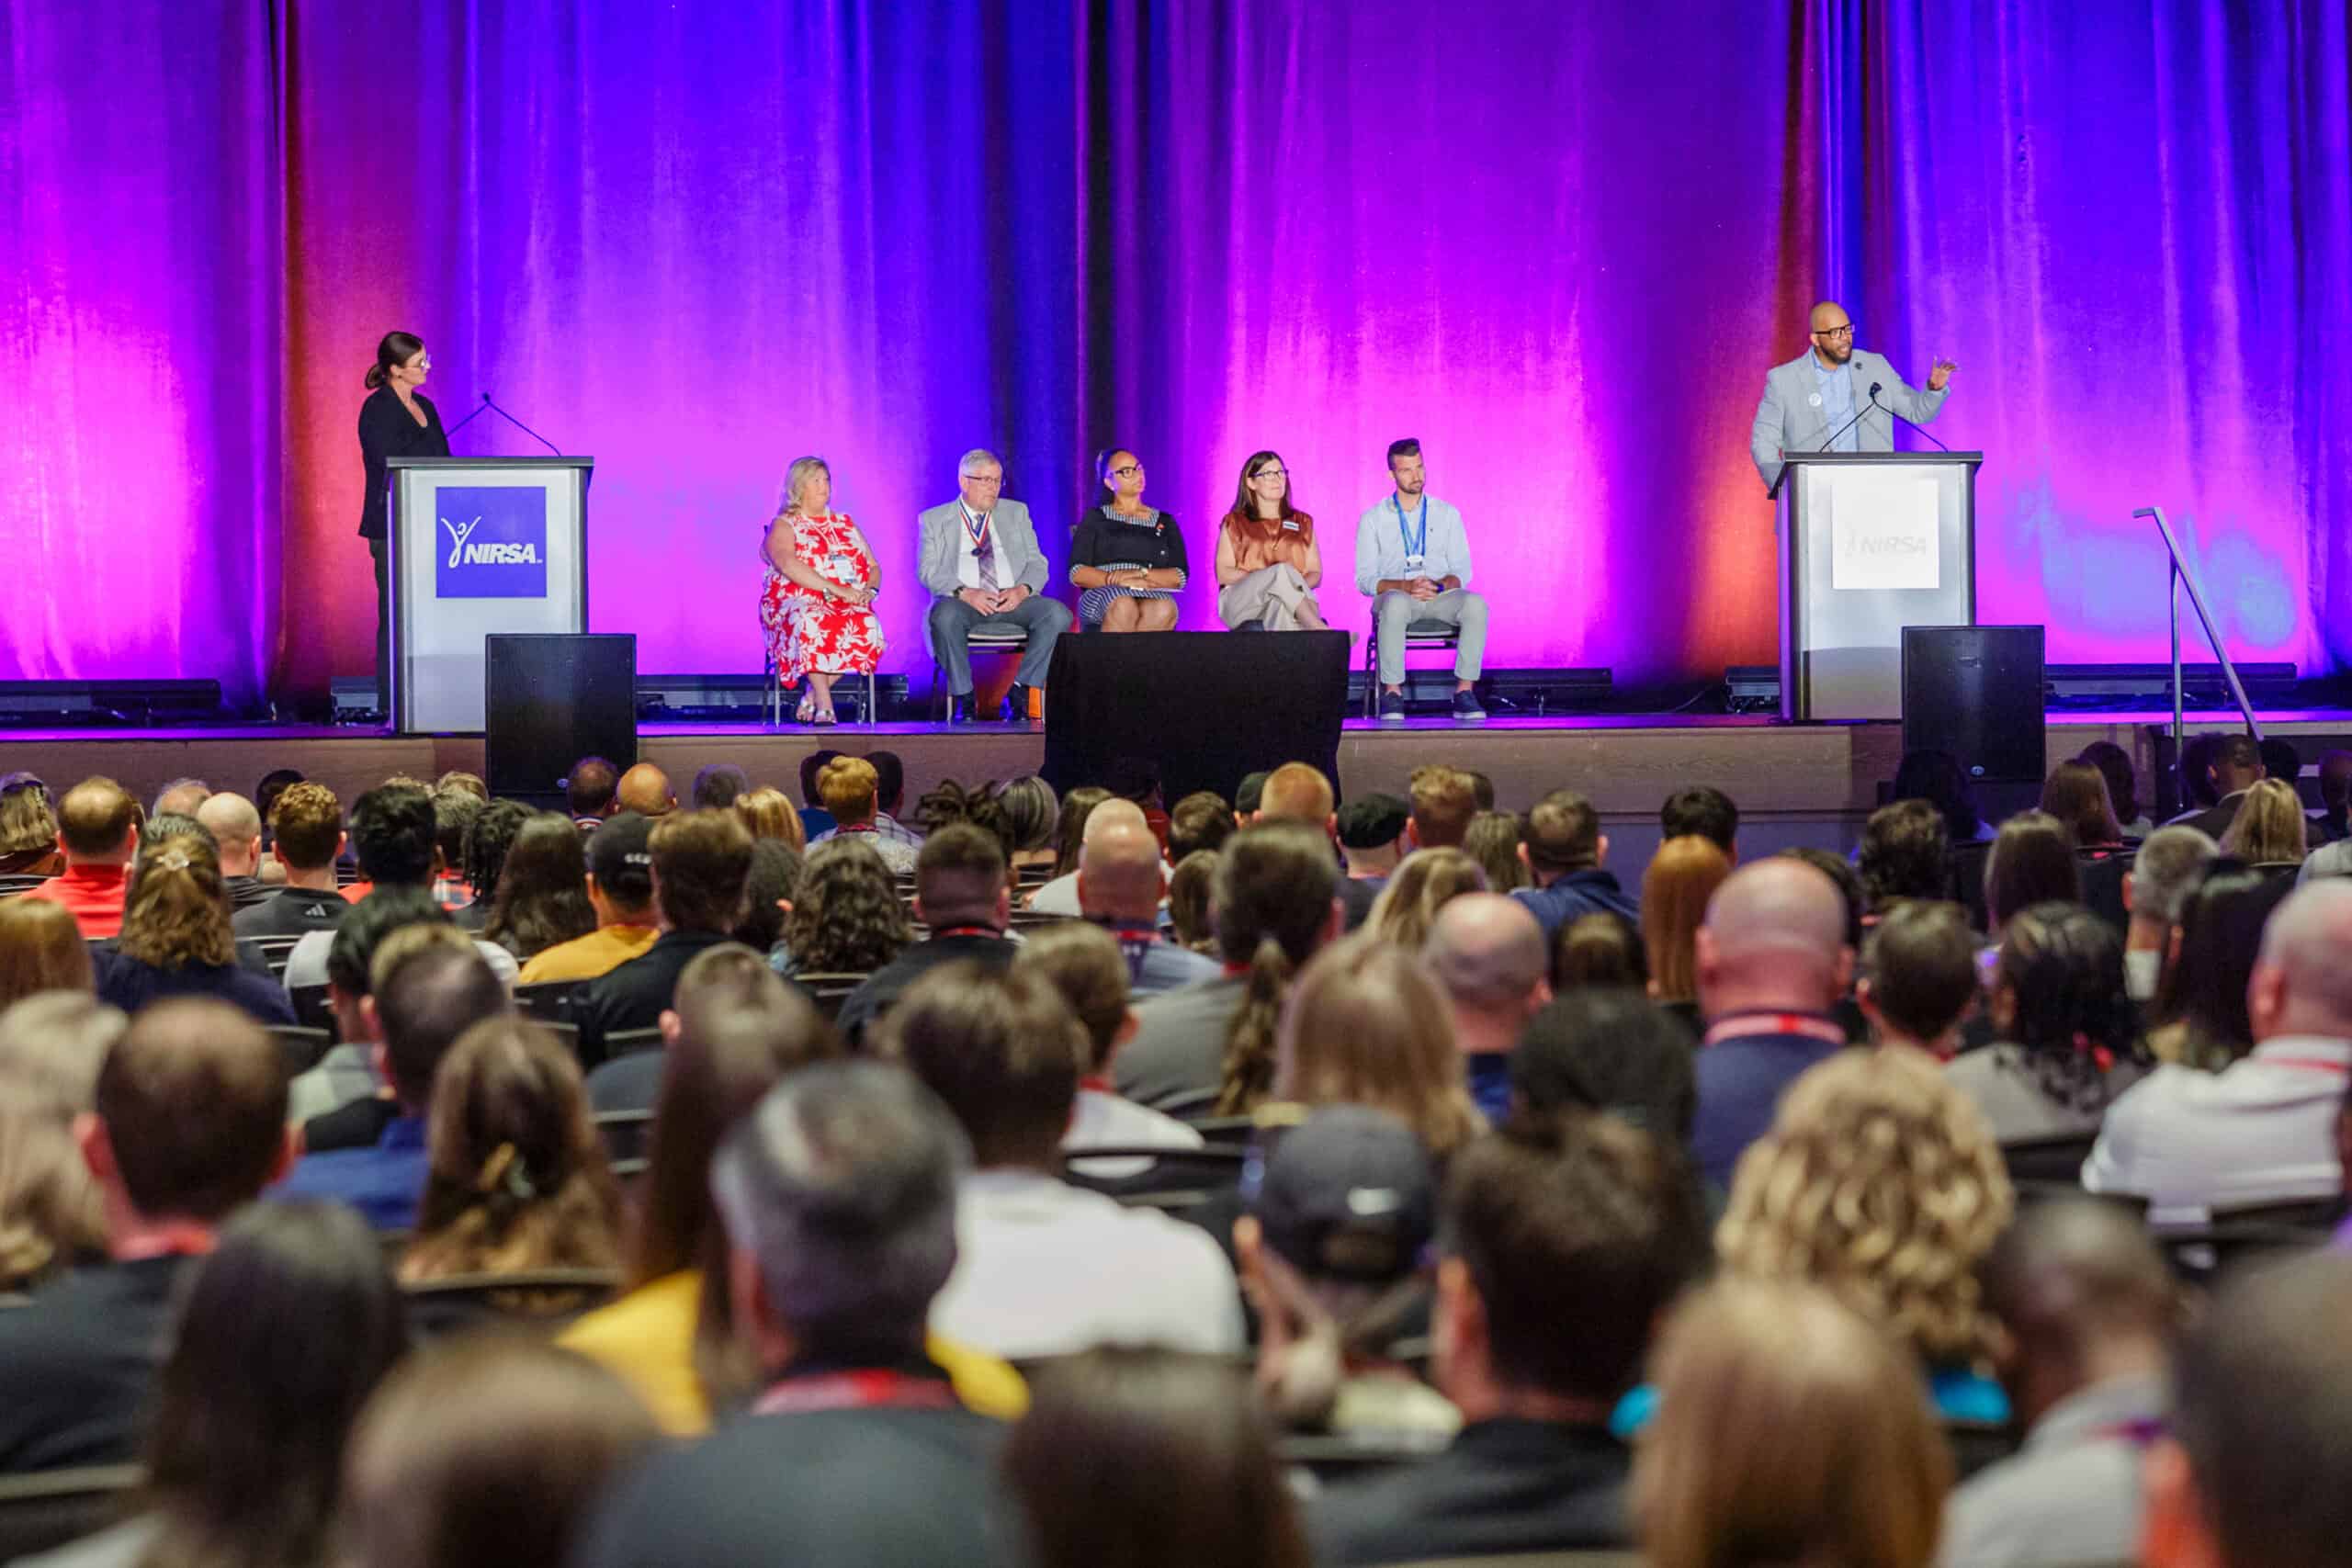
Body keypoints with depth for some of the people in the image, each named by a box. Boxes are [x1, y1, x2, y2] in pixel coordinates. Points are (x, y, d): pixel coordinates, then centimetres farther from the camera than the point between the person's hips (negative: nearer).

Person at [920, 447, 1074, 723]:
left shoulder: (1016, 513, 21)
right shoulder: (934, 520, 13)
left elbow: (1037, 563, 13)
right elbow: (930, 571, 0)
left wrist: (1022, 590, -11)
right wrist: (964, 592, -20)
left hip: (1012, 600, 2)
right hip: (963, 602, -2)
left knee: (1058, 614, -28)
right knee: (945, 615, -38)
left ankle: (1020, 692, -18)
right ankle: (963, 698, -23)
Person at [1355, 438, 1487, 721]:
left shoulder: (1447, 515, 15)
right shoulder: (1372, 519, 10)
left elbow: (1462, 572, 9)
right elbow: (1365, 579, 3)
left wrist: (1440, 586, -15)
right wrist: (1405, 586, -17)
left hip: (1440, 596, 2)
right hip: (1395, 593, -2)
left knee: (1475, 604, -33)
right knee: (1396, 603, -40)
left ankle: (1465, 690, -30)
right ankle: (1392, 692, -34)